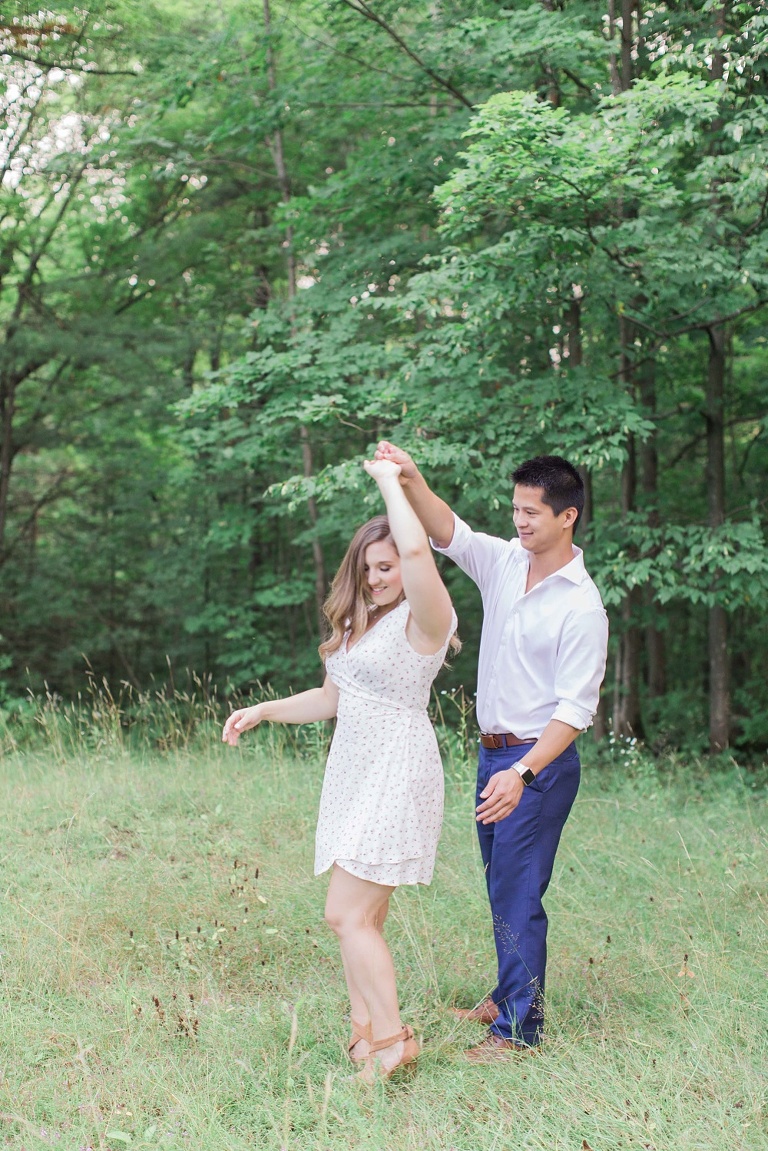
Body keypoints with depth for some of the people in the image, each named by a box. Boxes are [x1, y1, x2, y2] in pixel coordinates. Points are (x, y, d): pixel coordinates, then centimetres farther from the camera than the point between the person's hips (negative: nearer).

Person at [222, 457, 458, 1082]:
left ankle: (393, 1036, 0)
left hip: (397, 774, -8)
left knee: (348, 915, -11)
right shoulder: (358, 623, 15)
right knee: (360, 917, 9)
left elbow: (417, 548, -31)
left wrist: (389, 478, -18)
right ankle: (365, 1030, 16)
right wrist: (262, 711, 17)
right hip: (353, 770, 8)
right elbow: (332, 698, 24)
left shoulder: (423, 619, -11)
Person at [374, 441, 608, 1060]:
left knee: (517, 894, -4)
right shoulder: (505, 562, 4)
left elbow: (576, 708, -20)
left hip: (541, 762, -7)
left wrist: (522, 773, -31)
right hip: (495, 752, 8)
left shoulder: (581, 605, -17)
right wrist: (412, 481, -27)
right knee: (501, 885, 18)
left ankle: (520, 1028, 7)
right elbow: (450, 532, -7)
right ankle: (507, 995, 33)